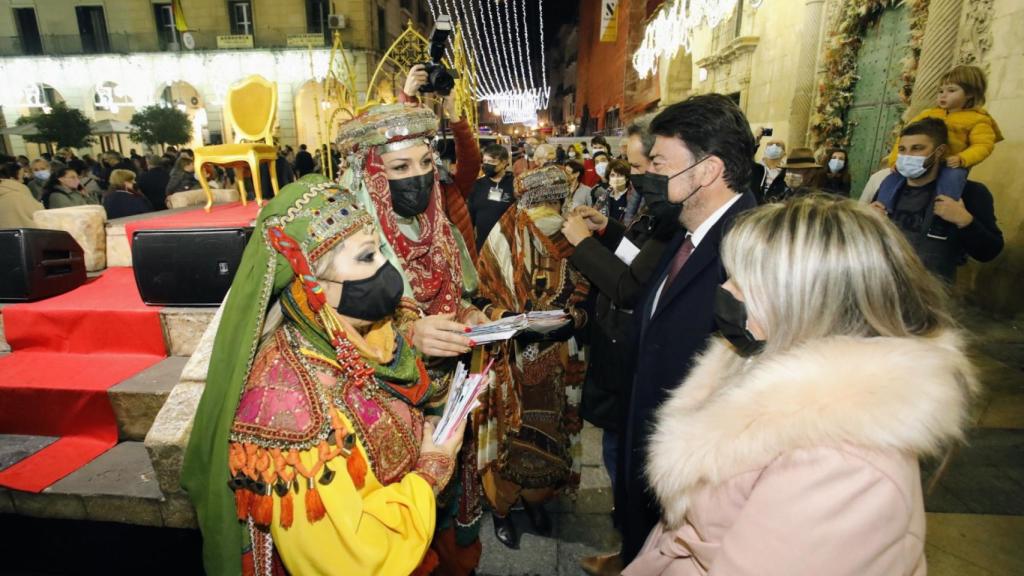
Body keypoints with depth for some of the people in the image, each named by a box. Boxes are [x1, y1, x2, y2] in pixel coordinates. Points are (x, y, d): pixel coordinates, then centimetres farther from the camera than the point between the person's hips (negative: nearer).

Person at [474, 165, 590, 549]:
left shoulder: (573, 242, -2)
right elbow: (484, 299, -5)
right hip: (511, 361, -2)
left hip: (557, 362, 3)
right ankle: (501, 507, 33)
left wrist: (572, 321, -17)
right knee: (511, 431, 9)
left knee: (550, 429, 16)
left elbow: (583, 301, 3)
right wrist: (505, 318, -23)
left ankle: (535, 498, 41)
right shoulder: (502, 240, -8)